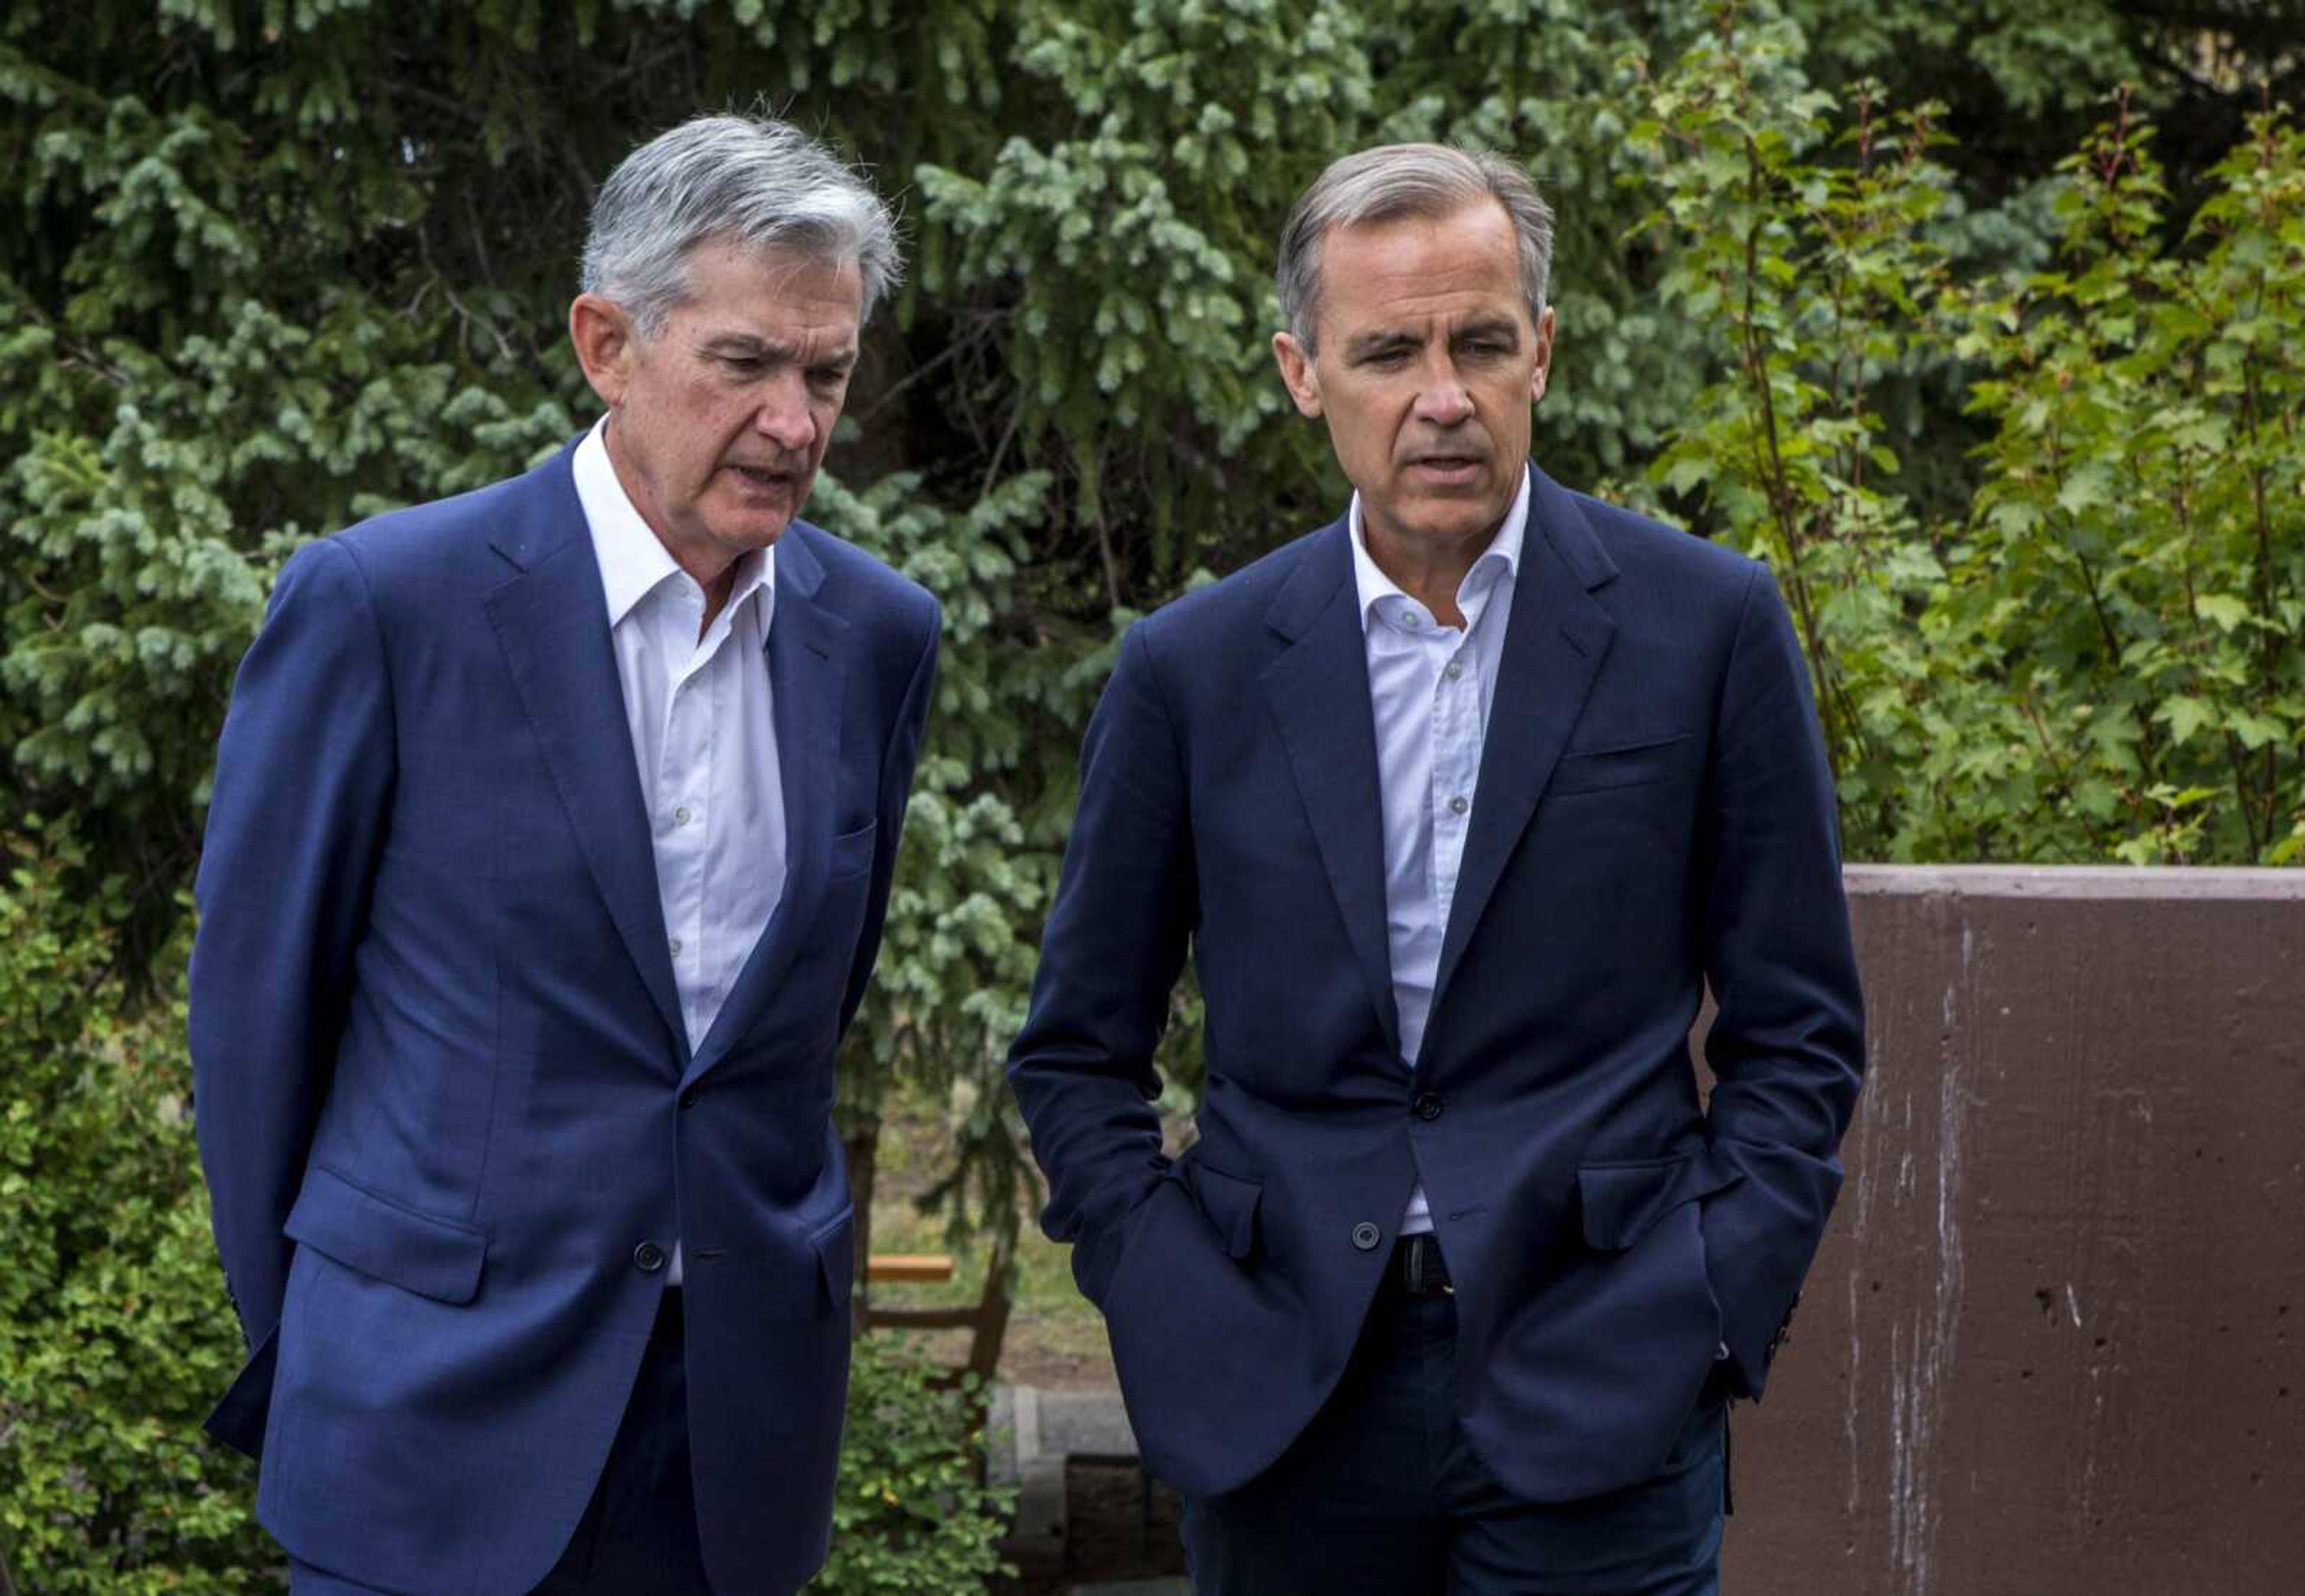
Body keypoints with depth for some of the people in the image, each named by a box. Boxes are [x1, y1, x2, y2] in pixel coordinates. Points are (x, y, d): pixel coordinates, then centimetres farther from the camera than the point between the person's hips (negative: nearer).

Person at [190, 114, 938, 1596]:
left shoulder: (879, 634, 4)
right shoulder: (382, 603, -10)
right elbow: (256, 994, -1)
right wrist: (296, 1342, 6)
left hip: (748, 1416, 4)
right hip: (446, 1415, -4)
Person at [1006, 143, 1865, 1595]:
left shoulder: (1703, 628, 1)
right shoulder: (1194, 670, 4)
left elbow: (1798, 1030, 4)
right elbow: (1078, 1050, 11)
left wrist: (1710, 1312, -5)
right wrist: (1175, 1310, 0)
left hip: (1593, 1408, -1)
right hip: (1282, 1405, 2)